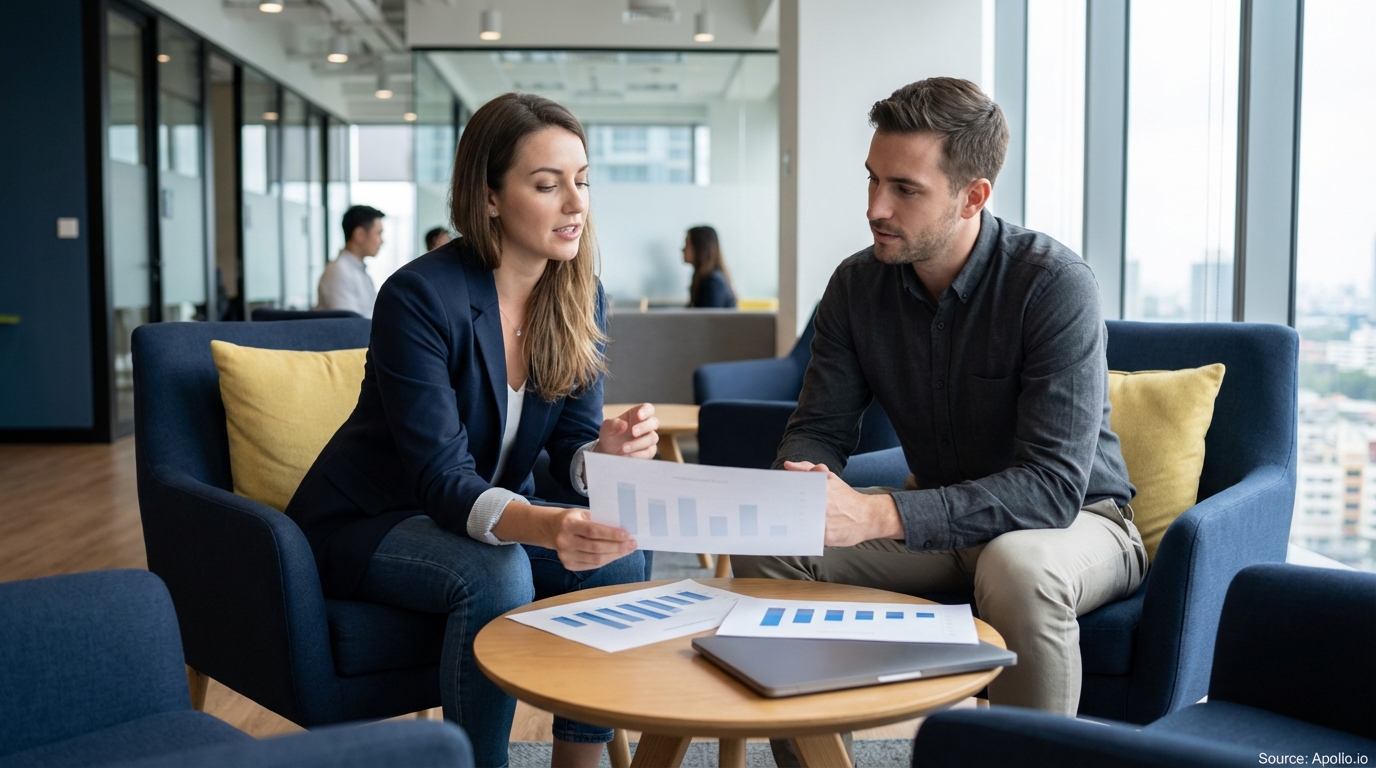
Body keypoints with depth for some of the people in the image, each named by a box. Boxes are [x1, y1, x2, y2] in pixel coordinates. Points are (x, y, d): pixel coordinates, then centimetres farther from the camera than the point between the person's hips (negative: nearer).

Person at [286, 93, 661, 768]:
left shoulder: (580, 297, -5)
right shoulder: (420, 297, -24)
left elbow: (569, 449, -4)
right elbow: (443, 479, -29)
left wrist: (607, 449, -30)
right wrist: (546, 528, -48)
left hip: (491, 515, 6)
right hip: (368, 523, -6)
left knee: (619, 557, -18)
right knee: (496, 575, -33)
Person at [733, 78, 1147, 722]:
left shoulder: (1055, 284, -23)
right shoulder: (858, 284, -5)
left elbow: (1053, 485, -30)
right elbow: (818, 428, -1)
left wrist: (881, 515, -40)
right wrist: (803, 481, -28)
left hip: (1076, 518, -5)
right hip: (937, 520, 5)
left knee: (1019, 568, -39)